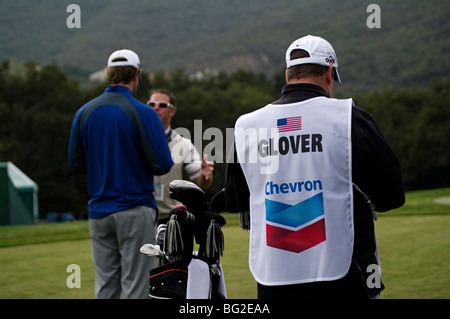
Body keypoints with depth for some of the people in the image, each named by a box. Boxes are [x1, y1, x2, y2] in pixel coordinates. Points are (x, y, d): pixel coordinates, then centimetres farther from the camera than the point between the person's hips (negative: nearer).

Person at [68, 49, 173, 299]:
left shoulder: (85, 113, 3)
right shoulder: (143, 114, -11)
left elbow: (75, 165, 7)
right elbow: (163, 165, -13)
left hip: (99, 212, 5)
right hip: (135, 212, -5)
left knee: (105, 286, 9)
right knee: (135, 286, -1)